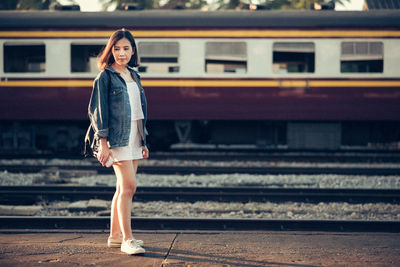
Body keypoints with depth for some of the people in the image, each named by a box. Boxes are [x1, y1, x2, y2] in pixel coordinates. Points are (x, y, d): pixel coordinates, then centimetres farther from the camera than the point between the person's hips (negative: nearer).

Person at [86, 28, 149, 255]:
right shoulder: (105, 77, -5)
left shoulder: (134, 76, 15)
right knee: (129, 186, -13)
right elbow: (98, 110, -9)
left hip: (133, 138, 7)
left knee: (123, 188, 9)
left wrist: (143, 142, 19)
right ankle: (127, 239, -11)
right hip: (117, 138, -7)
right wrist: (103, 143, -16)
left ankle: (115, 235, 17)